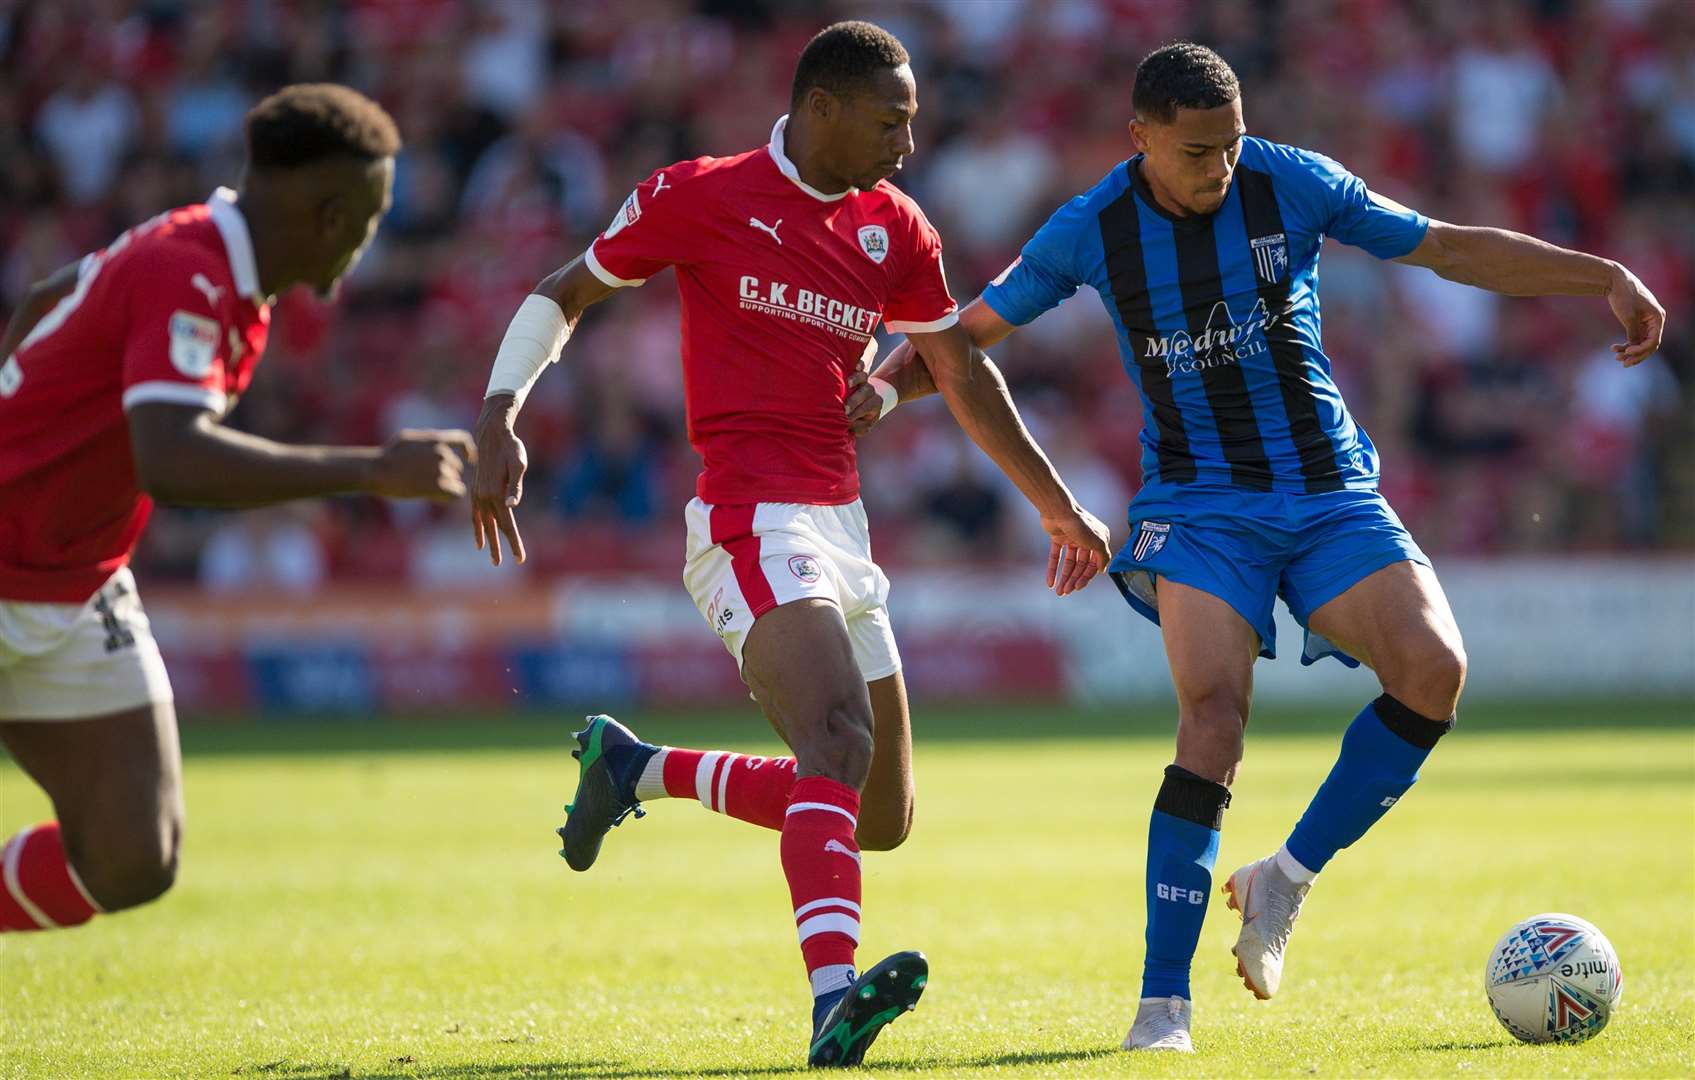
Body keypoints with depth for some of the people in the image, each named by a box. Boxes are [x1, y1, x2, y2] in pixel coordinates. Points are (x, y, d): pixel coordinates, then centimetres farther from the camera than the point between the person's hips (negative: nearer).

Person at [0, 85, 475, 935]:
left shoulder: (187, 251, 3)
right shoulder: (186, 281, -25)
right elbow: (172, 464, -40)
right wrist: (369, 472, -38)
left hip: (74, 596, 8)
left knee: (132, 864, -3)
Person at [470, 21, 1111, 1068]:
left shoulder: (895, 230, 12)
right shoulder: (700, 196, -3)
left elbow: (963, 372, 20)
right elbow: (567, 293, 4)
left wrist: (1058, 505, 20)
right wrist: (499, 419, -8)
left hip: (840, 527, 7)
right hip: (750, 518, -7)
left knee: (880, 820, 8)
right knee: (840, 733, -30)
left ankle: (636, 767, 24)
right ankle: (833, 998, -44)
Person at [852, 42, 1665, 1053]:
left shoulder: (1294, 183, -4)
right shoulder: (1092, 230, -5)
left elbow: (1454, 248, 4)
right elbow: (969, 329, 8)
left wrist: (1608, 276, -3)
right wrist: (885, 385, -12)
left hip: (1330, 492, 2)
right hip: (1199, 503, -2)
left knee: (1435, 670, -21)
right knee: (1215, 711, -24)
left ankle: (1287, 878, -1)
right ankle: (1164, 1001, -18)